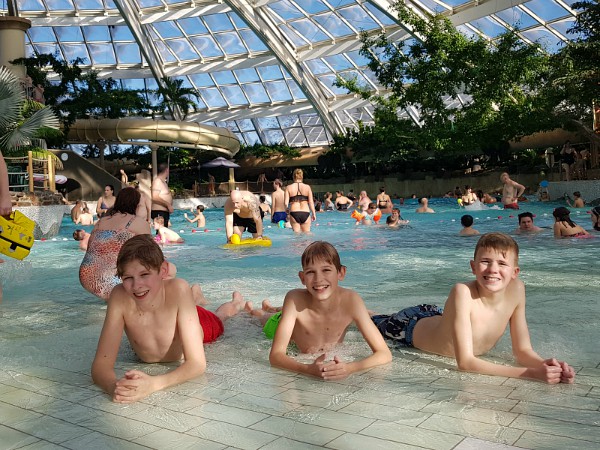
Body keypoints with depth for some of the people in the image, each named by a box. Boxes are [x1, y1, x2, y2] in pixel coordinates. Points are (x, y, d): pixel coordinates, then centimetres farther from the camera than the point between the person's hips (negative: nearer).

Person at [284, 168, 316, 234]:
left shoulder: (289, 187, 1)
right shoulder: (307, 187, 2)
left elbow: (286, 203, -4)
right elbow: (311, 202, 1)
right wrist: (314, 214, 11)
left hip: (294, 213, 0)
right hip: (305, 213, 0)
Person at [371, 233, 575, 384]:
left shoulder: (516, 289, -27)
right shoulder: (462, 292, -42)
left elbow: (523, 350, -19)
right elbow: (465, 362, -44)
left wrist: (544, 364, -41)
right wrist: (530, 373, -51)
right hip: (412, 327, -4)